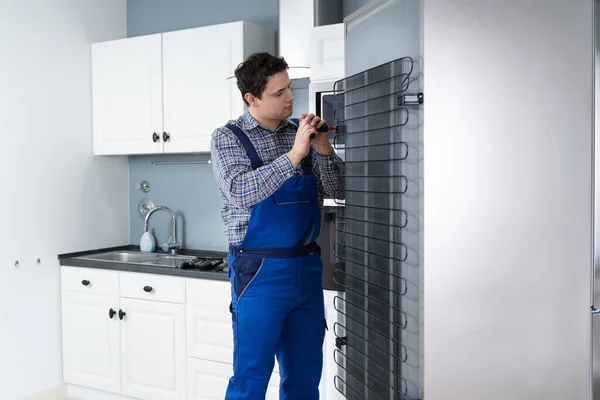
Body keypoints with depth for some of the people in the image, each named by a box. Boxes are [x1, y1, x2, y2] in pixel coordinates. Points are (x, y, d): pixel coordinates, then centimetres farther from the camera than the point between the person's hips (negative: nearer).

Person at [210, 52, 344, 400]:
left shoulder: (300, 133, 8)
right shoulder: (227, 138, -4)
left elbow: (338, 190, 6)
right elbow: (241, 191, -21)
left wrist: (322, 148, -10)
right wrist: (294, 154, -24)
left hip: (307, 268, 5)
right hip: (261, 271, -5)